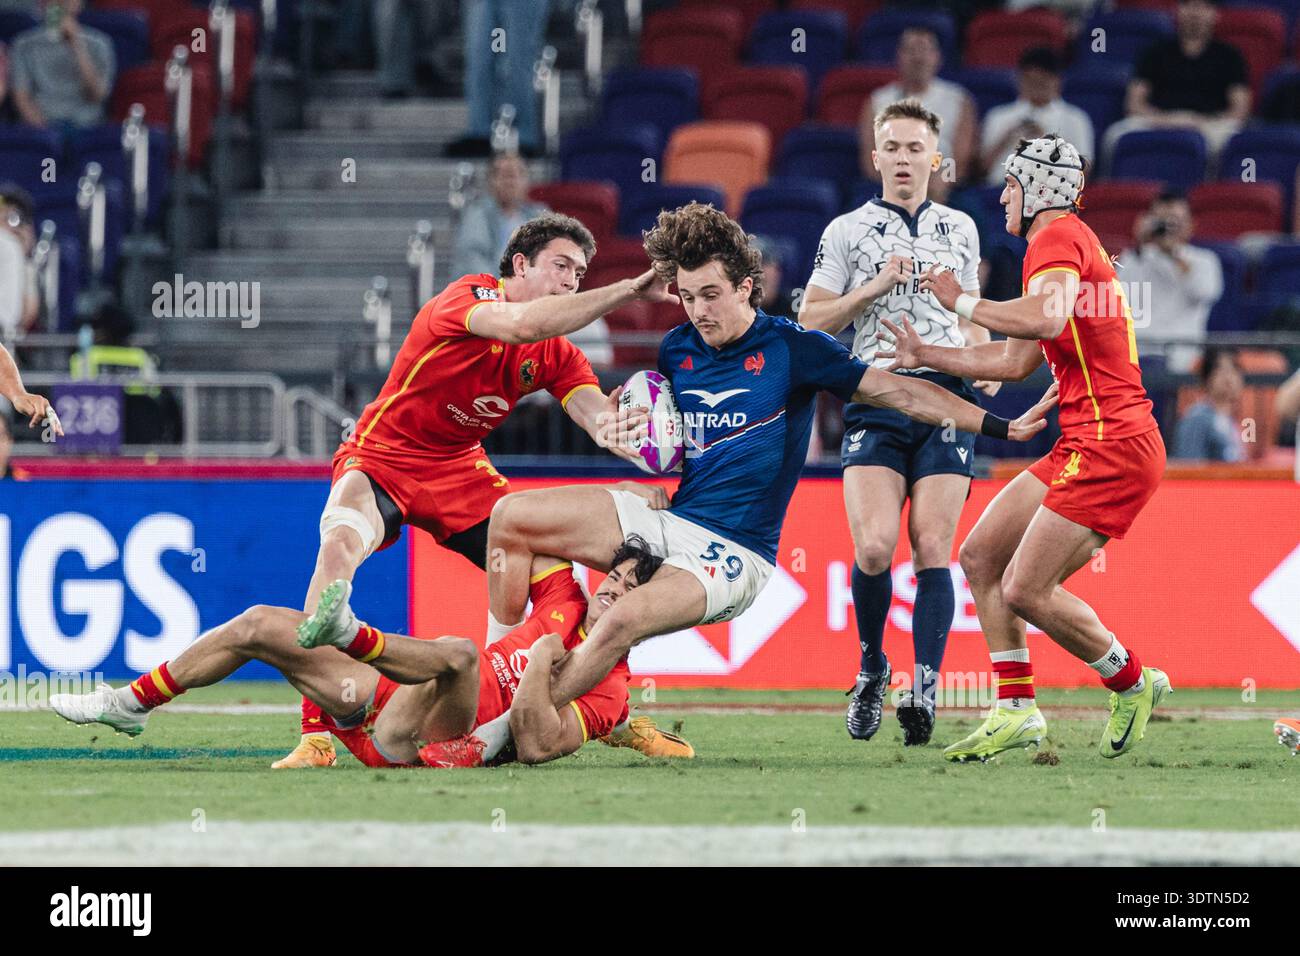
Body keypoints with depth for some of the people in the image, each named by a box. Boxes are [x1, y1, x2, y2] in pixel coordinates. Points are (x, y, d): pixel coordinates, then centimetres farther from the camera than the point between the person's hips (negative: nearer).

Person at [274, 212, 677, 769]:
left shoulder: (557, 353, 0)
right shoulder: (468, 296, -19)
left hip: (459, 470, 7)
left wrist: (608, 424, -42)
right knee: (341, 543, -33)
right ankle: (315, 737, -35)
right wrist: (628, 290, -42)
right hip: (382, 456, -7)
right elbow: (521, 325, -40)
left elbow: (592, 409, -16)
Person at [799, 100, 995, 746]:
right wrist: (874, 287, -7)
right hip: (874, 397, -2)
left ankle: (924, 690, -8)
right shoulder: (847, 231, 9)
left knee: (932, 550, -8)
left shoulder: (960, 229, 18)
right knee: (874, 548, -16)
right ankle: (870, 668, 7)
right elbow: (811, 322, 6)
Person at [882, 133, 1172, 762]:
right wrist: (926, 356, 27)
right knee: (980, 557, 9)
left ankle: (1133, 684, 6)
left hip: (1111, 445, -10)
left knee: (1024, 591, -11)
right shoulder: (1065, 241, 23)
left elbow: (1048, 318, -30)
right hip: (1086, 446, 10)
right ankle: (1016, 711, 10)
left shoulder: (1058, 238, -9)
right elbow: (1014, 361, 27)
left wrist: (962, 302, -18)